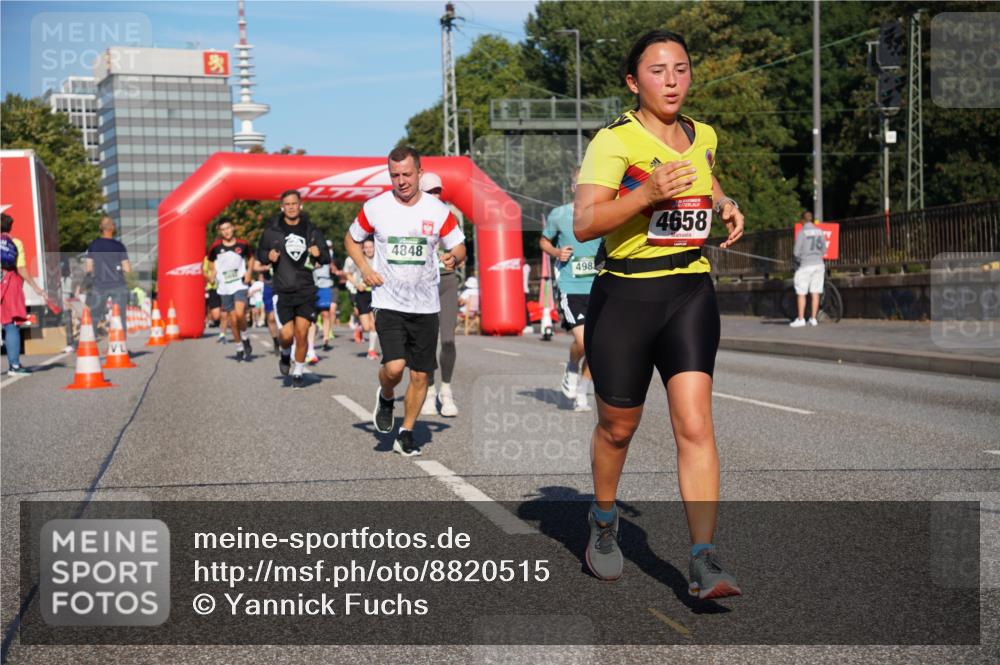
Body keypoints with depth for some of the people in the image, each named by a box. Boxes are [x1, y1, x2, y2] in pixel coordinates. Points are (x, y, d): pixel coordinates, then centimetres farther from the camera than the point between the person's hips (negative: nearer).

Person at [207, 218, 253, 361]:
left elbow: (250, 258, 17)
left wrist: (249, 272, 3)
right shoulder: (216, 247, 0)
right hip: (224, 288, 2)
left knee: (240, 314, -24)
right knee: (232, 320, 4)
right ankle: (240, 348, 19)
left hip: (240, 284, -2)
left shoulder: (243, 244, 0)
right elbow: (212, 262, 16)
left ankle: (245, 338, 2)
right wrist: (213, 274, 0)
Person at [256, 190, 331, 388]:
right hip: (282, 291, -1)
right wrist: (268, 257, -11)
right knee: (286, 334, -8)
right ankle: (285, 354, 28)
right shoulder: (272, 231, 3)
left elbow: (326, 258, 12)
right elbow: (260, 255, 12)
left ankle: (299, 372, 15)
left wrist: (319, 254, -11)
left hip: (306, 291, 1)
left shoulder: (312, 231, 7)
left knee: (301, 333, -3)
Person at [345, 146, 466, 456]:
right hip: (389, 302, -2)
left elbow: (459, 246, 7)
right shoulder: (375, 207, -3)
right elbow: (351, 238, 13)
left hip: (426, 305, 2)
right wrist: (365, 269, -4)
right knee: (394, 366, -19)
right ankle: (385, 397, 17)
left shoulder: (438, 210, -2)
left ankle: (406, 434, 22)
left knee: (420, 374, 5)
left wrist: (453, 257, -17)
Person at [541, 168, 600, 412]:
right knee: (583, 340, -17)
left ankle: (581, 394, 20)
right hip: (570, 288, -3)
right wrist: (556, 252, -6)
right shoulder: (558, 215, 0)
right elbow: (543, 241, 14)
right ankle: (572, 368, 18)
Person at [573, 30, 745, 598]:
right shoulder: (615, 140, -10)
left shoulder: (704, 137, 9)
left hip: (690, 294, 3)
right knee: (618, 427, 11)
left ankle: (705, 562, -7)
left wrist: (725, 204, 9)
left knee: (695, 424, -10)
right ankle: (604, 521, 39)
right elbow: (583, 223, -21)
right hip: (624, 296, -3)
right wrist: (646, 193, -33)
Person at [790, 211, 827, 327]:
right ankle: (813, 318, 8)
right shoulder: (819, 231, 6)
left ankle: (801, 319, 0)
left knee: (801, 293, 2)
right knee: (815, 293, 7)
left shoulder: (802, 233, -10)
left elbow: (796, 252, -11)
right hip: (819, 264, 5)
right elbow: (824, 250, 10)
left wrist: (797, 258, 10)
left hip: (805, 265, -5)